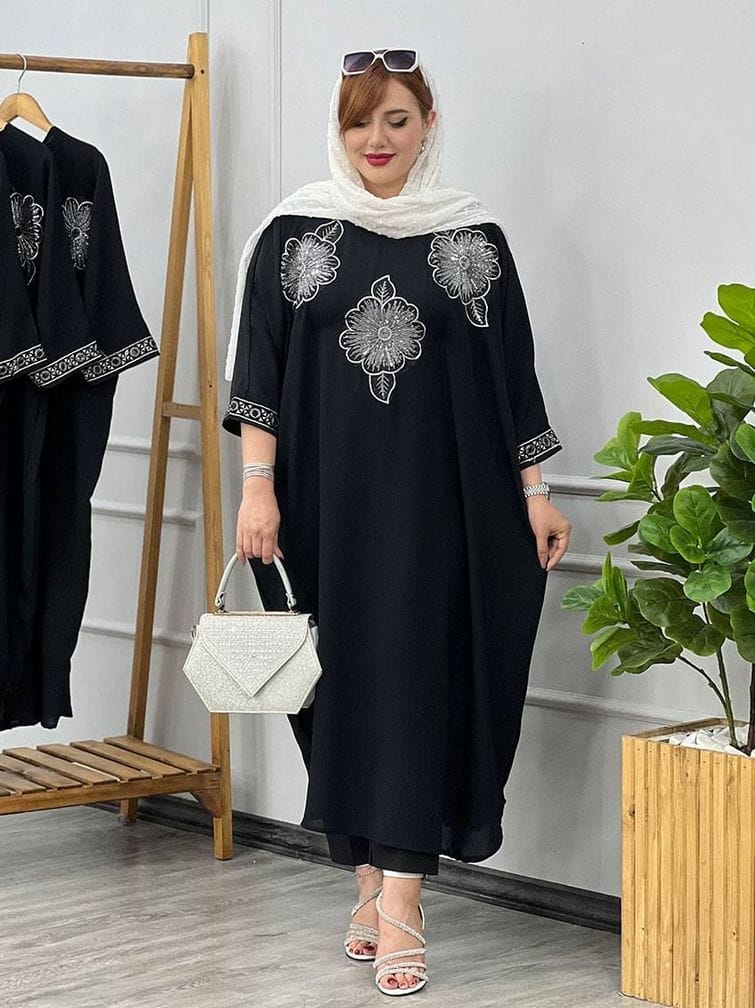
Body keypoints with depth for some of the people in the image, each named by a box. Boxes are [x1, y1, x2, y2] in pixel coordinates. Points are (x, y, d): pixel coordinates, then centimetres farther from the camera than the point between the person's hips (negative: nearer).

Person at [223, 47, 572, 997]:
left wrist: (533, 491, 3)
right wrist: (258, 488, -6)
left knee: (417, 678, -6)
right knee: (344, 679, 5)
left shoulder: (472, 233, 4)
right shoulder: (293, 232, 4)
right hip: (327, 496, 1)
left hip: (436, 499, -1)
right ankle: (371, 881, 18)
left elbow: (509, 369, 6)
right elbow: (260, 366, 2)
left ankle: (400, 907, -8)